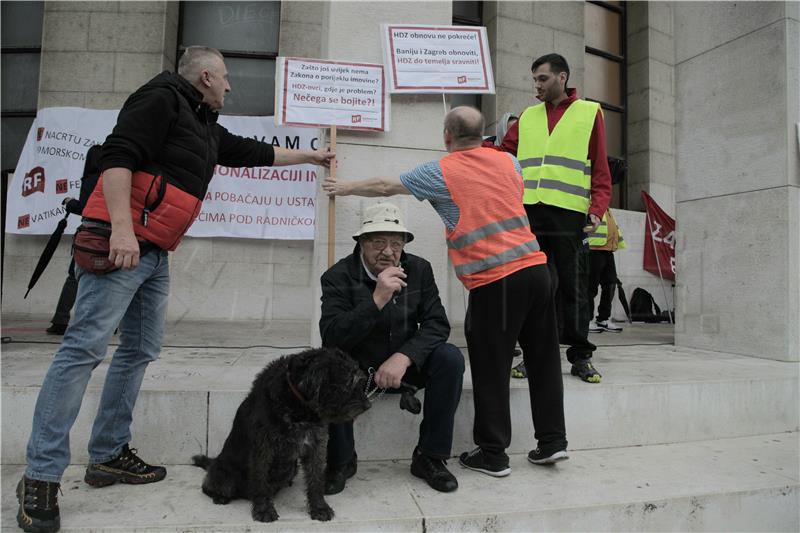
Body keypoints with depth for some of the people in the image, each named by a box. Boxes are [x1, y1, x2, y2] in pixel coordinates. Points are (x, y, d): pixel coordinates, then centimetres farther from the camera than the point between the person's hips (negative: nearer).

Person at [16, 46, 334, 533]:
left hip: (156, 252, 10)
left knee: (142, 350, 9)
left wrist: (309, 156, 42)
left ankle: (109, 455, 18)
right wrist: (122, 228, -25)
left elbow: (253, 152, 34)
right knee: (86, 347, -11)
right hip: (120, 242, -10)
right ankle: (41, 478, -5)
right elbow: (118, 155, -15)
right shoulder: (162, 97, -4)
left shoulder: (208, 128, 23)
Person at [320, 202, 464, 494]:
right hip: (355, 364, -2)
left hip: (403, 361, 3)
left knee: (450, 358, -22)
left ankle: (429, 457, -8)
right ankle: (341, 461, -8)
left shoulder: (419, 269, -6)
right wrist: (377, 300, -39)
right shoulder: (338, 276, -15)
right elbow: (331, 336, -27)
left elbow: (437, 324, -12)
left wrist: (403, 357, -29)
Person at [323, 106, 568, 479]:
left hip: (494, 281, -6)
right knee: (543, 360, 14)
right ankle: (552, 441, 23)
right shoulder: (508, 161, 15)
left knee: (490, 369, 5)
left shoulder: (441, 172, 1)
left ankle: (492, 454, 15)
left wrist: (344, 188, 30)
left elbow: (385, 187, 13)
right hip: (535, 267, 6)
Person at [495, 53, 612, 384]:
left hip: (569, 214, -3)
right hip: (529, 212, 3)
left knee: (573, 288, 2)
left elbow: (600, 169, 5)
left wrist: (597, 209, -7)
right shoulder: (527, 117, 20)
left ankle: (580, 357, 12)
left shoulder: (589, 113, 11)